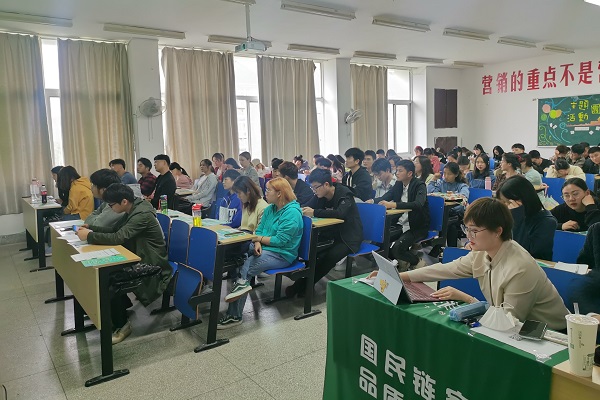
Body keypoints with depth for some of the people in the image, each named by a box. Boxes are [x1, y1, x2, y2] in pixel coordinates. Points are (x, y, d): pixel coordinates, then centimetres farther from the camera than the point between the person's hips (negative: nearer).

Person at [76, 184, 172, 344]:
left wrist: (89, 236, -20)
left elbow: (117, 238, -31)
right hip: (140, 259, 9)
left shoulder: (142, 215, -26)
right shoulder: (133, 210, 4)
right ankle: (123, 304, 18)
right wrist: (91, 228, 4)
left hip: (150, 266, -9)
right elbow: (116, 229, 16)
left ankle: (121, 325, 0)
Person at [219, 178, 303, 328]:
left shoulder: (292, 213, -14)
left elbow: (280, 240, -18)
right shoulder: (270, 209, 12)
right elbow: (259, 229, 13)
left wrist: (259, 238, -7)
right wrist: (257, 243, -9)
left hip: (282, 255, -8)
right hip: (264, 248, 8)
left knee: (247, 265, -25)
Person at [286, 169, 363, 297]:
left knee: (329, 256, -29)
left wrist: (314, 212, -36)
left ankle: (301, 286, -20)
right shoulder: (322, 196, 2)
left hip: (349, 238, -7)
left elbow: (340, 213, -35)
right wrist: (302, 210, -18)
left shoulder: (344, 194, -19)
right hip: (332, 235, 7)